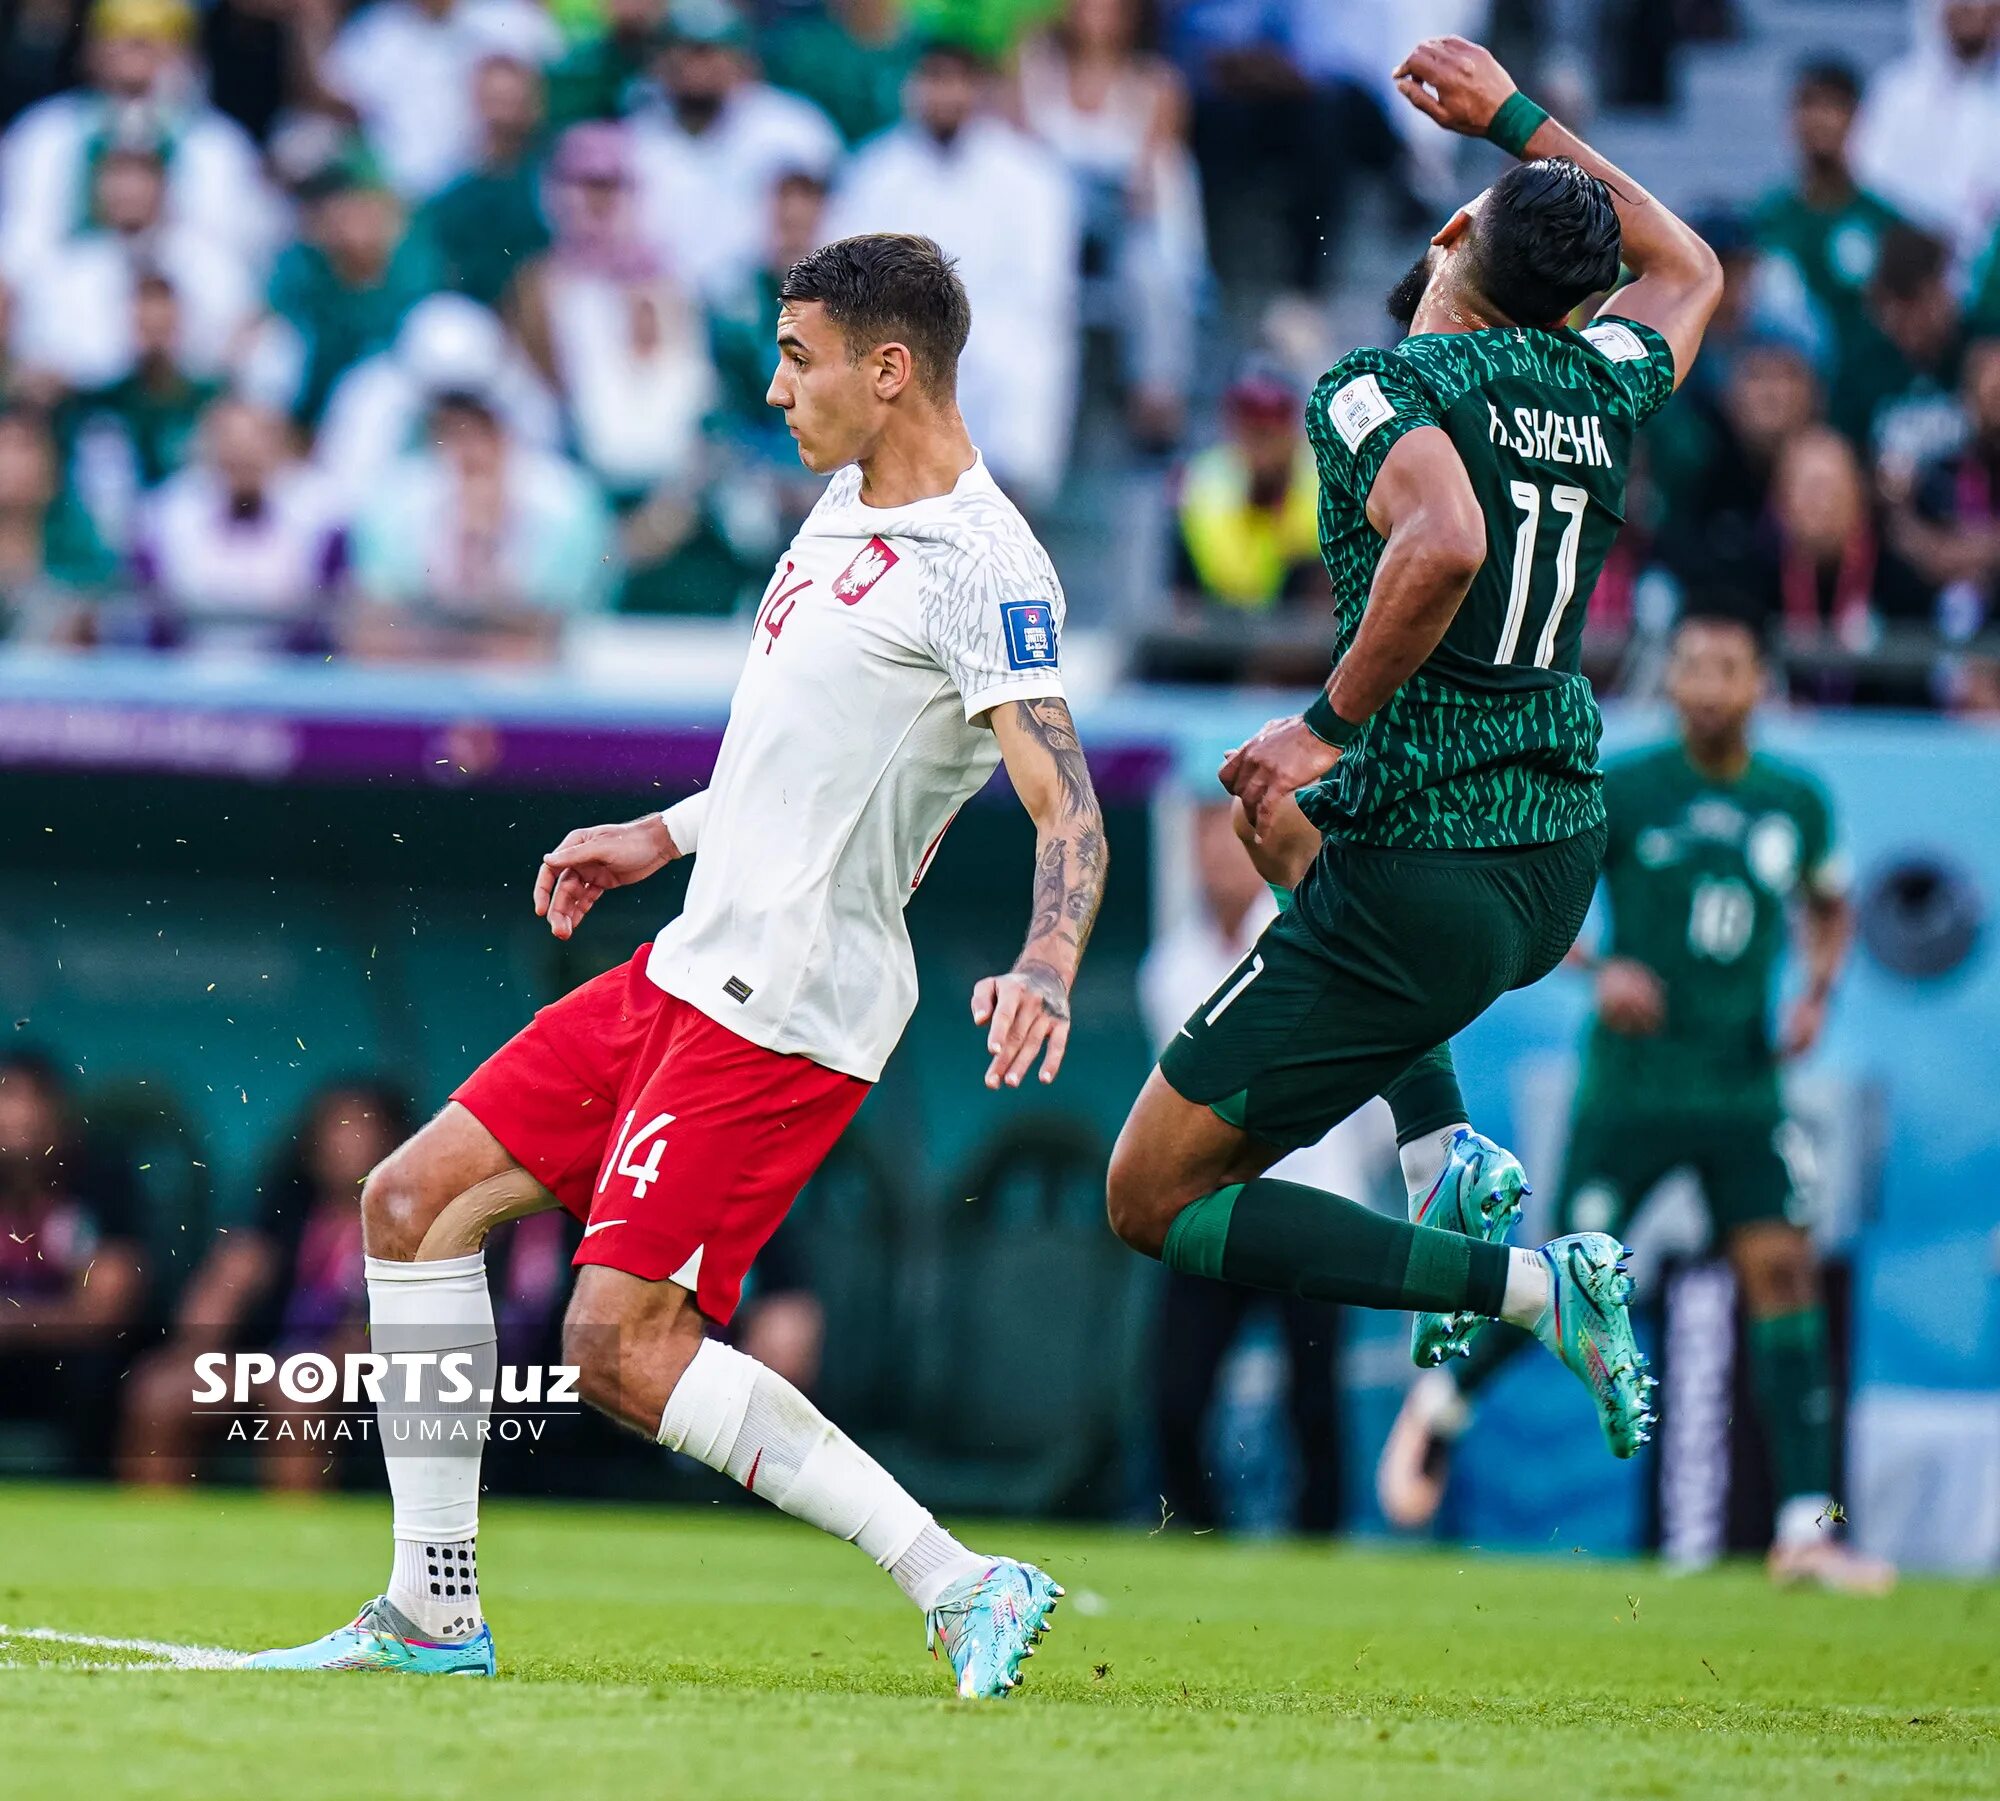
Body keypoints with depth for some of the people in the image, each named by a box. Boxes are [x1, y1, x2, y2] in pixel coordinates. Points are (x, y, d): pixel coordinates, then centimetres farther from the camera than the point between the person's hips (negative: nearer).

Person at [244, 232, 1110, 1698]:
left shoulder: (981, 566, -16)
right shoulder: (850, 502, 13)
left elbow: (1068, 811, -24)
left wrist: (1044, 971, -41)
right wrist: (667, 836, 31)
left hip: (789, 1004, -10)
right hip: (696, 966, 10)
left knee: (621, 1342, -16)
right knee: (414, 1198, 9)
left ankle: (963, 1587, -12)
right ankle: (435, 1608, 13)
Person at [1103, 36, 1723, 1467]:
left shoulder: (1378, 390, -15)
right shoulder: (1600, 386, 4)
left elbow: (1446, 545, -37)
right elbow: (1690, 272, 27)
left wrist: (1329, 727, -25)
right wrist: (1512, 112, 30)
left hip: (1423, 893, -7)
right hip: (1565, 861, 7)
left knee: (1154, 1202, 3)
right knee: (1286, 816, 39)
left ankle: (1531, 1285, -12)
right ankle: (1449, 1153, 17)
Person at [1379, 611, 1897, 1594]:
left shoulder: (1797, 802, 6)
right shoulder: (1620, 792, -6)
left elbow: (1829, 906, 24)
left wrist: (1817, 991, 5)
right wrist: (1599, 966, -18)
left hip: (1745, 1092, 3)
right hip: (1632, 1090, -3)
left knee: (1781, 1273, -8)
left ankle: (1806, 1526, -7)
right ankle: (1441, 1401, 30)